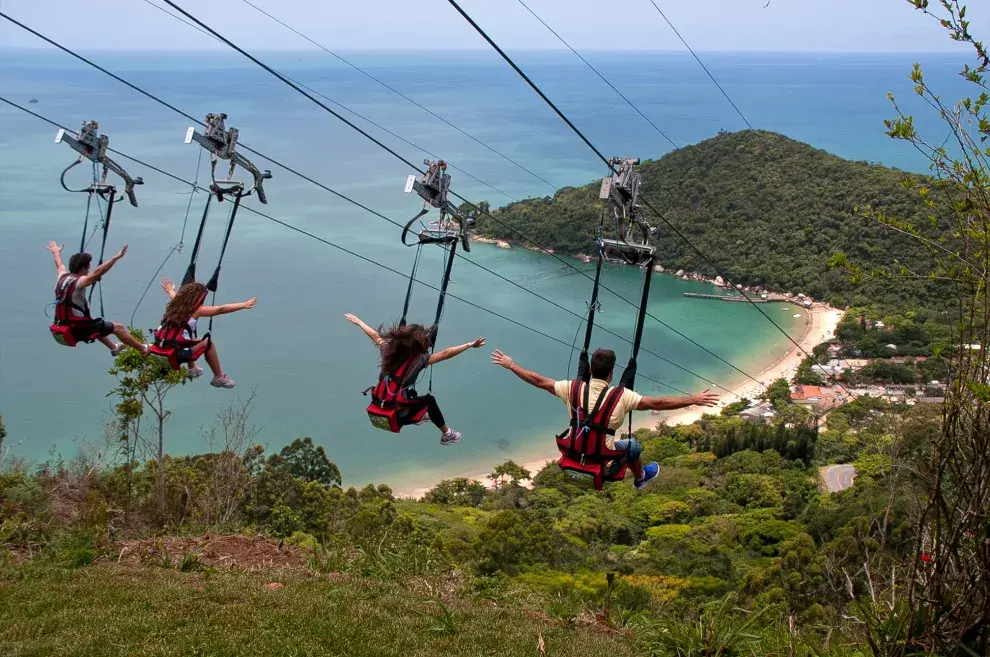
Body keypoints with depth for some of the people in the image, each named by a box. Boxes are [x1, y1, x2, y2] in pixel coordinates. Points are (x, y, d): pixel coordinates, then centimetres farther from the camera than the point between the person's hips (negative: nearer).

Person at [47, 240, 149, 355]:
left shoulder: (62, 278, 4)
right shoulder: (79, 282, -21)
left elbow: (60, 266, 26)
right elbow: (97, 272, -35)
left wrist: (56, 253, 47)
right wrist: (116, 258, -41)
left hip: (67, 329, 9)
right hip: (80, 329, -9)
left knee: (96, 324, 37)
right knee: (118, 327, 1)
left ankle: (114, 347, 53)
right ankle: (143, 348, 9)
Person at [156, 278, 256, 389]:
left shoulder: (175, 304, 12)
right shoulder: (196, 310, -8)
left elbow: (174, 296, 38)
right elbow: (221, 309, -9)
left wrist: (170, 290, 61)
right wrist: (244, 305, -5)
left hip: (161, 346, 8)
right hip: (176, 353, -8)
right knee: (208, 342, 14)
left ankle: (192, 369, 47)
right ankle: (219, 378, 23)